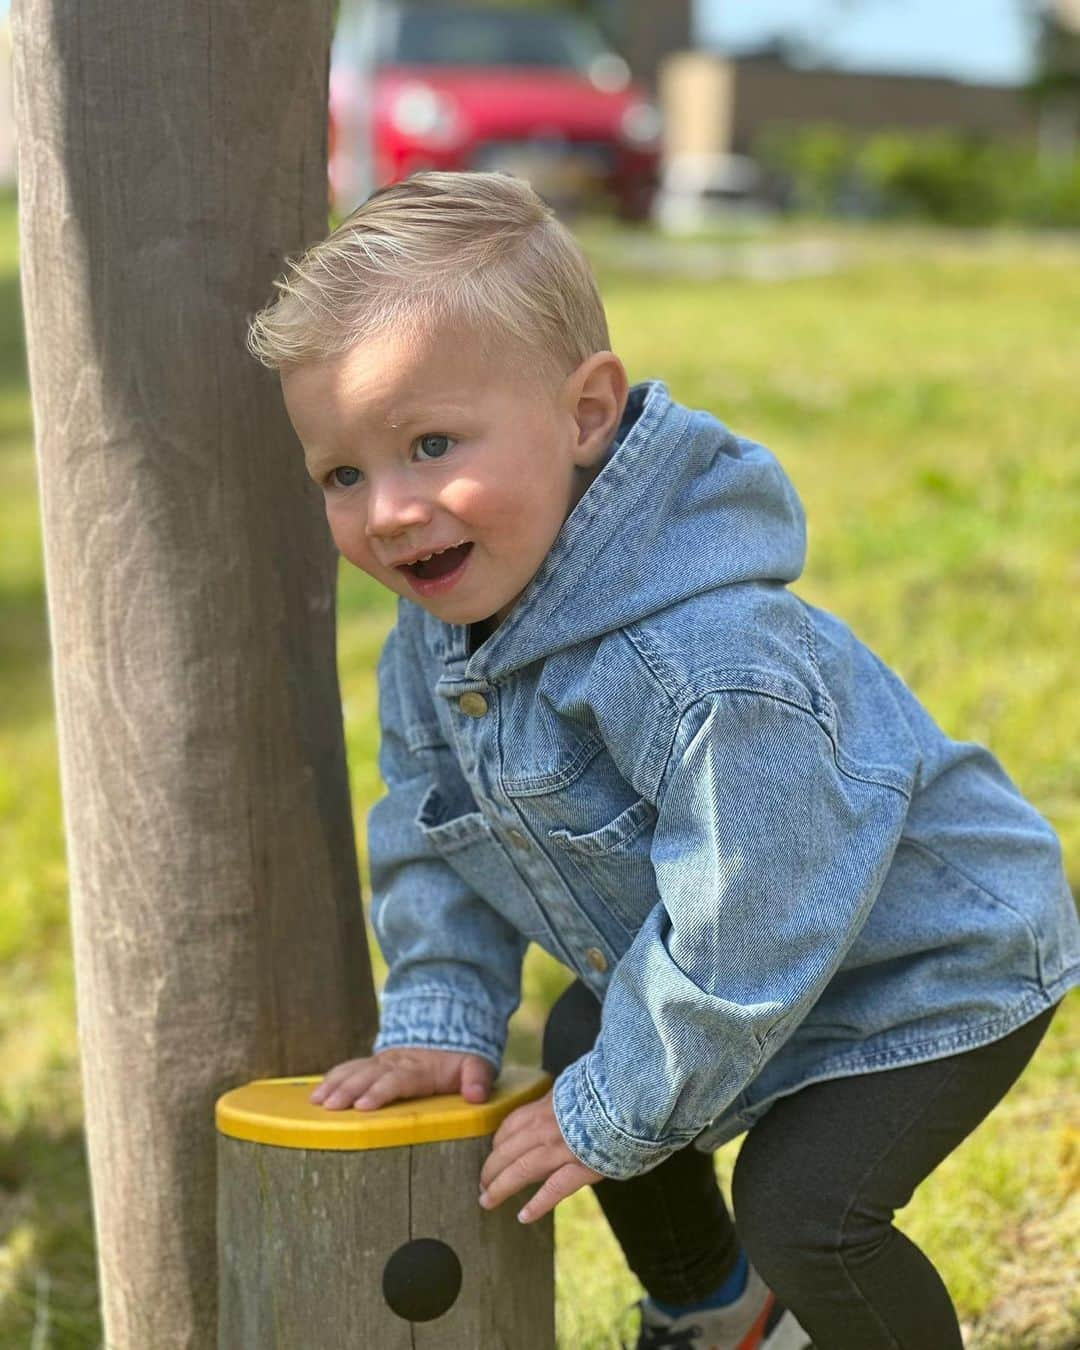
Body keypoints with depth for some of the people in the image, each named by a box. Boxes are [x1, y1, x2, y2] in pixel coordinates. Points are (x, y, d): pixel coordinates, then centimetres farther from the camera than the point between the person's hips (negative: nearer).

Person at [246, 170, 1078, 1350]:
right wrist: (437, 1020, -6)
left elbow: (738, 934, -33)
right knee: (582, 1048, 22)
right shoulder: (441, 627, -11)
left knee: (801, 1206, -23)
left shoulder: (714, 668, -40)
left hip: (932, 973, -9)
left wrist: (612, 1116, -22)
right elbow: (430, 833, 3)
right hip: (755, 967, 9)